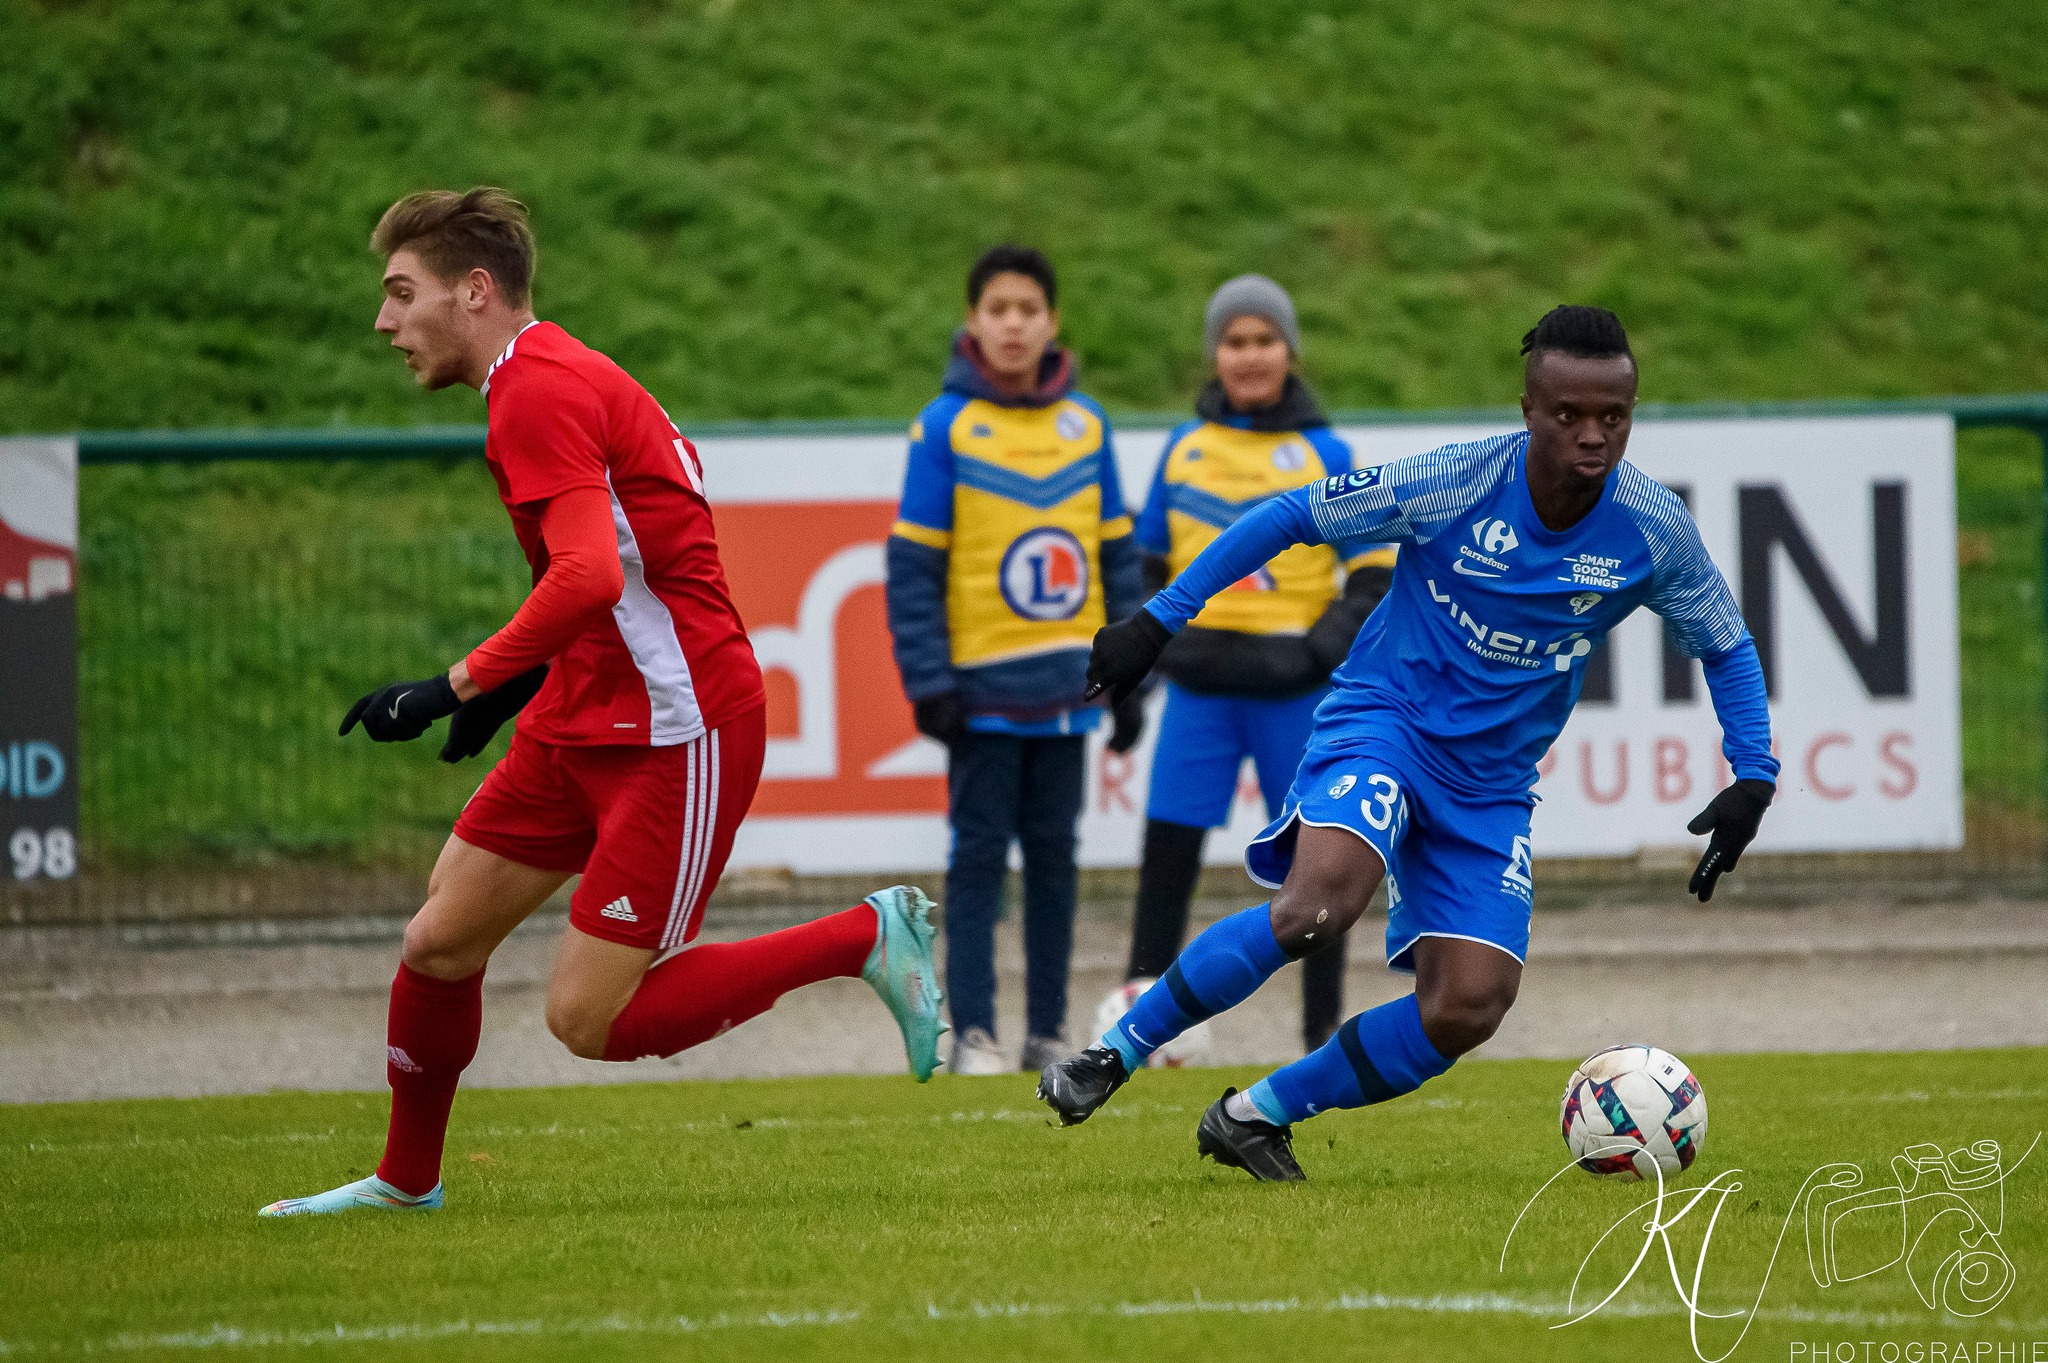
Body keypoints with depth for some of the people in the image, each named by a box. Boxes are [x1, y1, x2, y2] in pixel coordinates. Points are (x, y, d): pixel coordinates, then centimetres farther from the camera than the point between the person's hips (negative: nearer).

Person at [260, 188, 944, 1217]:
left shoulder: (537, 390, -17)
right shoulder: (560, 377, 15)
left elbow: (588, 577, -30)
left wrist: (459, 687, -26)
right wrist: (525, 679, 17)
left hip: (676, 735, -10)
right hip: (585, 721, 10)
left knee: (589, 1019, -10)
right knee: (438, 944, 9)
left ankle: (867, 937, -1)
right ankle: (405, 1180, 26)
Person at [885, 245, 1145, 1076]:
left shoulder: (1085, 424, 7)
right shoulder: (947, 426, -4)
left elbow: (1117, 555, 12)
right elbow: (913, 564, -5)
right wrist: (929, 685, -11)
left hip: (1066, 685, 3)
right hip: (984, 687, -3)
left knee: (1053, 854, 8)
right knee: (980, 854, -1)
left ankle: (1049, 1031, 13)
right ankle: (972, 1032, 1)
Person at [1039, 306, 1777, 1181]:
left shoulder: (1656, 532, -9)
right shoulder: (1452, 484, -17)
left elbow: (1725, 649, 9)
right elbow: (1291, 518, -6)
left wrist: (1752, 779, -4)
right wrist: (1157, 622, -8)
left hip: (1491, 782, 4)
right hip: (1383, 719, -4)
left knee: (1470, 1006, -11)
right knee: (1325, 896, -33)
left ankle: (1255, 1117, 7)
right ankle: (1112, 1057, -19)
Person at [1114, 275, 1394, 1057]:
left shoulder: (1324, 455, 2)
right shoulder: (1184, 448, 10)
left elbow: (1375, 573, 3)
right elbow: (1150, 561, 19)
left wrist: (1326, 648, -12)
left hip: (1292, 691, -2)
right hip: (1200, 688, 2)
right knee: (1168, 847, -5)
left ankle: (1324, 1031, 11)